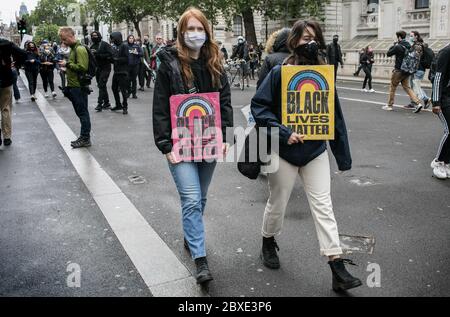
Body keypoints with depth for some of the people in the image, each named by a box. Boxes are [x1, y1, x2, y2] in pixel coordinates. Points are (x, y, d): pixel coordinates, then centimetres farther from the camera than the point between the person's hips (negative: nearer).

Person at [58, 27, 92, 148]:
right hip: (74, 86, 10)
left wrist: (67, 64, -17)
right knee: (80, 112, 13)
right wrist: (67, 68, 14)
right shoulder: (73, 48, 17)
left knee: (82, 112, -3)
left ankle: (85, 139, 3)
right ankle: (83, 137, 20)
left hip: (79, 87, -10)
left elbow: (82, 67, -23)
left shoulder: (80, 49, -14)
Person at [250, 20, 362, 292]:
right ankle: (268, 243, 41)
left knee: (323, 205, 0)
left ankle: (338, 268, 4)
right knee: (278, 203, 13)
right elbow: (259, 106, -12)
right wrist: (283, 132, -22)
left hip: (316, 151, 2)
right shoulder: (280, 73, -10)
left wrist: (343, 155, 3)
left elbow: (335, 116, 2)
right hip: (284, 152, -2)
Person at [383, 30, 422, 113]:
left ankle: (389, 105, 13)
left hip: (399, 70, -7)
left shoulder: (398, 47, -16)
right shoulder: (409, 46, 6)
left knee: (393, 87, 6)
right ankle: (417, 103, -2)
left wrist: (393, 46, 6)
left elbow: (388, 54, -8)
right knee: (407, 87, 11)